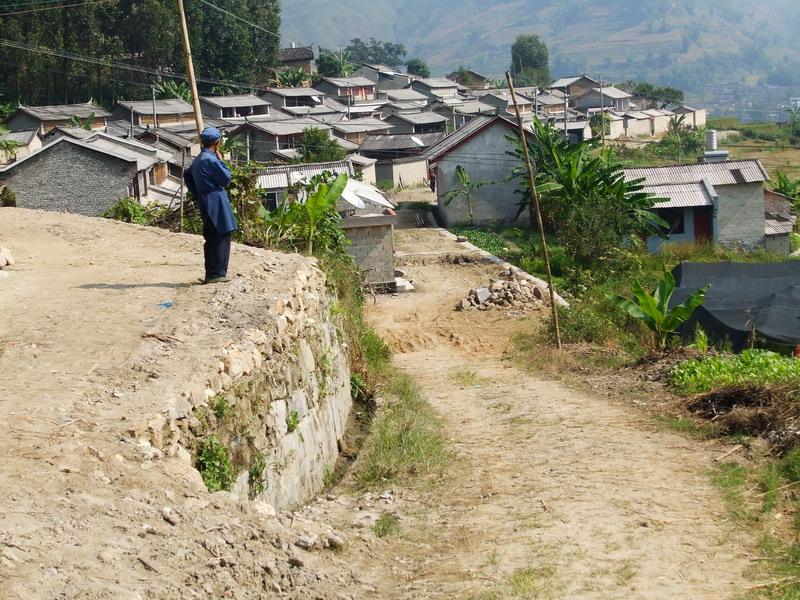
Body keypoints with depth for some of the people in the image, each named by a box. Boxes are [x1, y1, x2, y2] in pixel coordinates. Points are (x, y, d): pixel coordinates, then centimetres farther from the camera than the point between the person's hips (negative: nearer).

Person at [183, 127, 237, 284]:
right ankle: (217, 273, -11)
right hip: (216, 201, -10)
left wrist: (196, 194, 25)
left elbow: (187, 175, 28)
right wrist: (221, 160, -1)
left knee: (211, 239, 12)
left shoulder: (198, 159, 15)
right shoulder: (210, 159, -14)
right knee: (222, 237, -8)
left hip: (204, 201, 10)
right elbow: (226, 178, -12)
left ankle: (211, 274, 15)